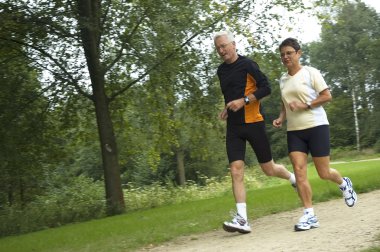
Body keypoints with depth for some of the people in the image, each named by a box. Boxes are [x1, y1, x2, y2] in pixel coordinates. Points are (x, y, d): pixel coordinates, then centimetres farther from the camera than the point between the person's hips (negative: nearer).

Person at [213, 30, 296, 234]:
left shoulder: (247, 64, -7)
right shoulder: (221, 71, 14)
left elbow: (266, 87, -12)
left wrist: (244, 101, -20)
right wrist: (227, 109, 11)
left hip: (253, 123, -5)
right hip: (233, 127, 5)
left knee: (268, 169, 4)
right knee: (236, 171, -9)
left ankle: (294, 178, 37)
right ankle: (242, 219, -12)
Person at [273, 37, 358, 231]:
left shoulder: (310, 72, -4)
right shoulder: (283, 80, 12)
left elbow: (327, 96, -7)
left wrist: (305, 105, -18)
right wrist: (281, 118, 5)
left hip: (316, 126, -4)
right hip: (294, 131, 5)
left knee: (324, 173, -1)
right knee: (299, 171, -10)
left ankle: (343, 184, 34)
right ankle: (309, 215, -6)